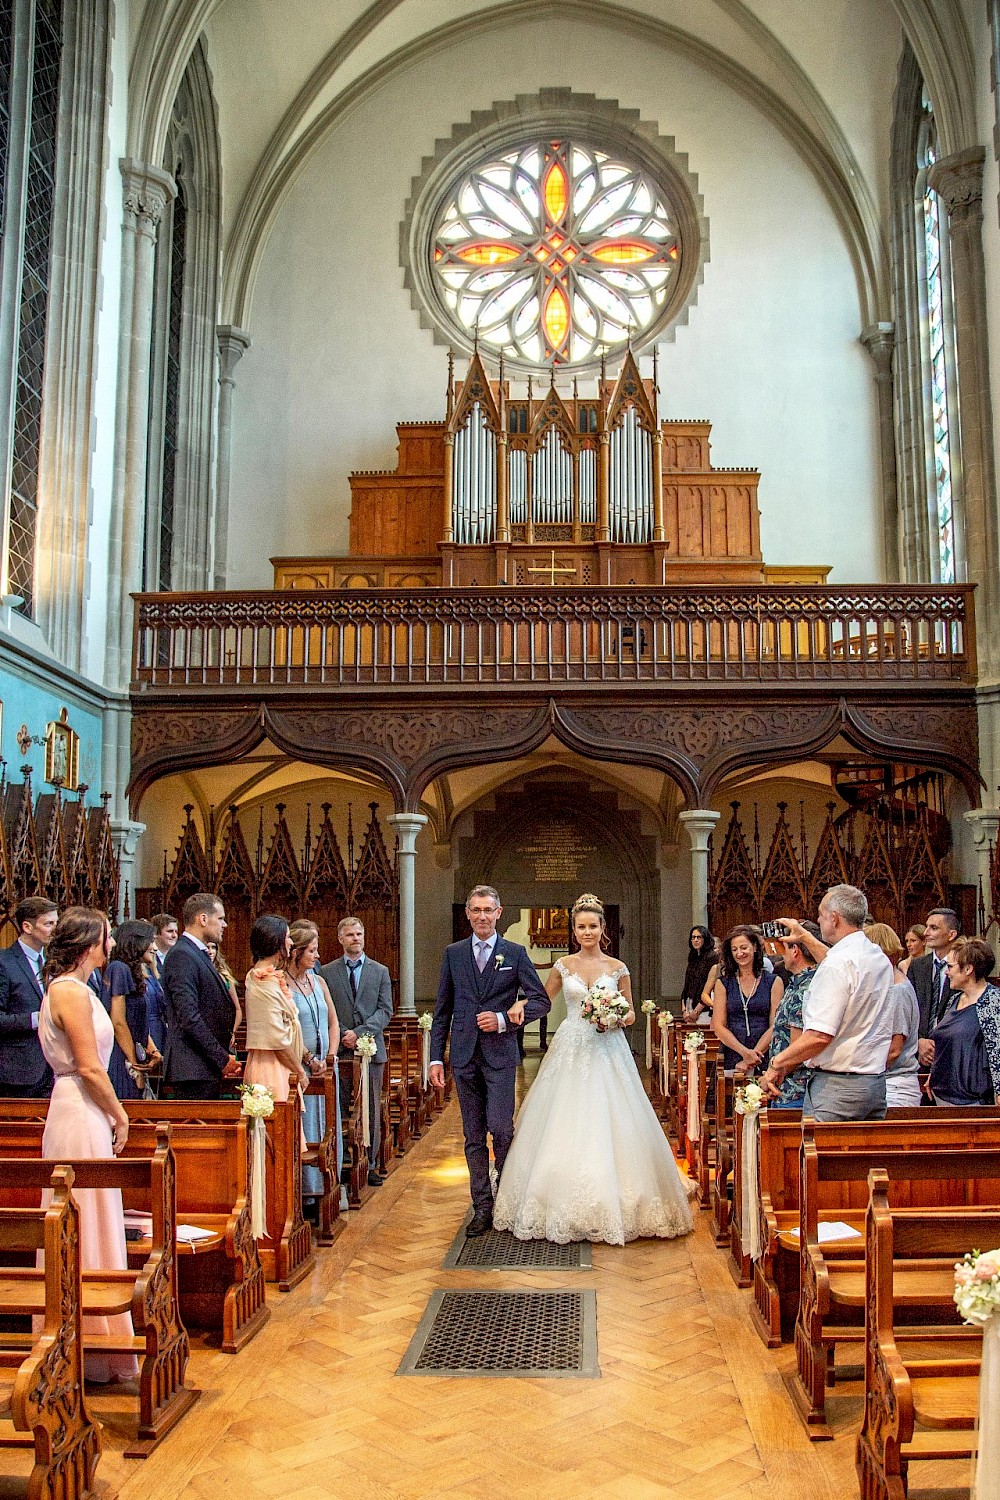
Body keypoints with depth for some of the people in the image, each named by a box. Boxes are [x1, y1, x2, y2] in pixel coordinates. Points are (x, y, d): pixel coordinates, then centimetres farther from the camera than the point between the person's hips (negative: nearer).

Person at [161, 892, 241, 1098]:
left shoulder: (200, 955, 20)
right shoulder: (181, 956, -12)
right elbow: (188, 1017, -20)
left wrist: (227, 1056, 11)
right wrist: (223, 1059, -16)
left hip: (209, 1070, 9)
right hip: (193, 1070, -9)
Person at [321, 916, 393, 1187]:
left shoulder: (380, 972, 8)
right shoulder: (326, 973, 6)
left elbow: (385, 1011, 0)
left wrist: (359, 1032, -11)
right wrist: (342, 1036, -11)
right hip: (339, 1052, -1)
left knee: (371, 1110, 4)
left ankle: (370, 1164, 12)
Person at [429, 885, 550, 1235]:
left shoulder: (515, 953, 2)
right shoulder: (453, 953, 8)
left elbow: (542, 1001, 1)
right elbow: (442, 1010, 9)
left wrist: (504, 1018, -13)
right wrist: (436, 1057, 4)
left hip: (500, 1055, -2)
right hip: (464, 1056, 2)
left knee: (500, 1128, -8)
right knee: (474, 1136, 7)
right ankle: (483, 1208, 16)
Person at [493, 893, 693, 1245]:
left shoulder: (618, 969, 3)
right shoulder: (563, 967, 5)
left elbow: (630, 1013, 10)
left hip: (608, 1052, -1)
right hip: (571, 1052, 1)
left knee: (607, 1128, -3)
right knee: (565, 1128, -1)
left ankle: (610, 1208, 10)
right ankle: (565, 1209, 11)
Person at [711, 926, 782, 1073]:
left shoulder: (773, 982, 6)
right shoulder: (723, 984, 9)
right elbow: (718, 1027, 2)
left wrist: (751, 1056, -11)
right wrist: (744, 1052, -12)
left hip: (765, 1060, -1)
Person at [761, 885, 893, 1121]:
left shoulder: (837, 965, -18)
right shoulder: (880, 958, 10)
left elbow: (820, 1036, -24)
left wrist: (777, 1063, -12)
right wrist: (805, 937, 43)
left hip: (835, 1086, -9)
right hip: (876, 1083, 9)